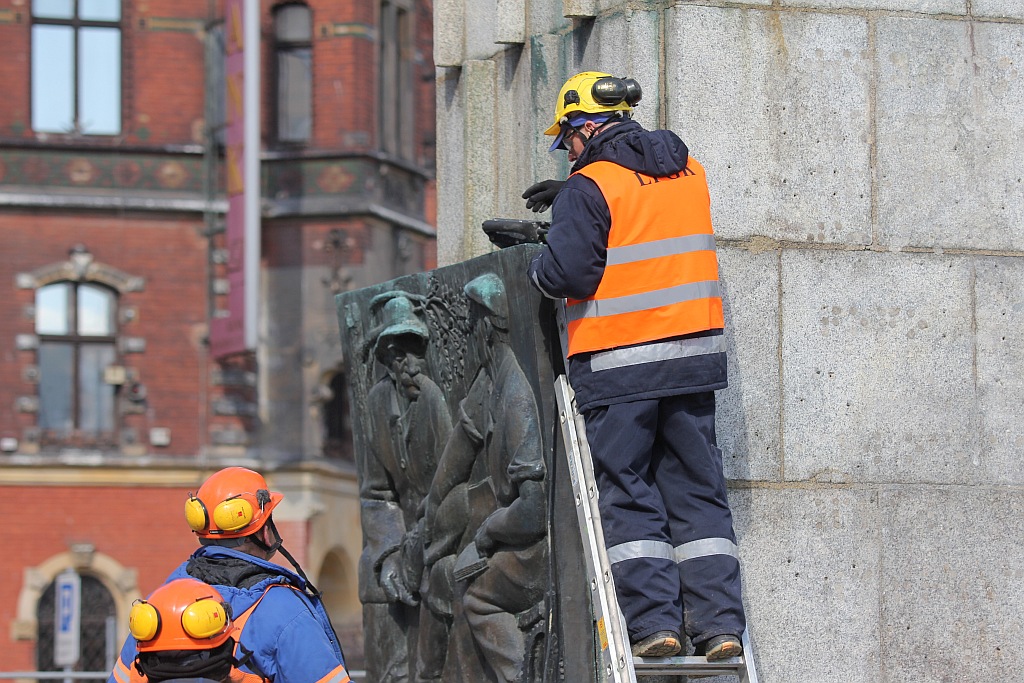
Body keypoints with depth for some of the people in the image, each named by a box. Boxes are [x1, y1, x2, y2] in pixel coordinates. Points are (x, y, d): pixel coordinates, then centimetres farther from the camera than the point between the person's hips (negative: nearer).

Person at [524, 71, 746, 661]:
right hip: (694, 353, 5)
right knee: (698, 490, 9)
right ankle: (720, 624, 3)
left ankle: (654, 622, -4)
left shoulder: (591, 187, -10)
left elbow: (569, 274, -14)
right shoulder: (688, 171, 10)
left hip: (617, 364, -5)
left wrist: (538, 267, 7)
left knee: (628, 496, 3)